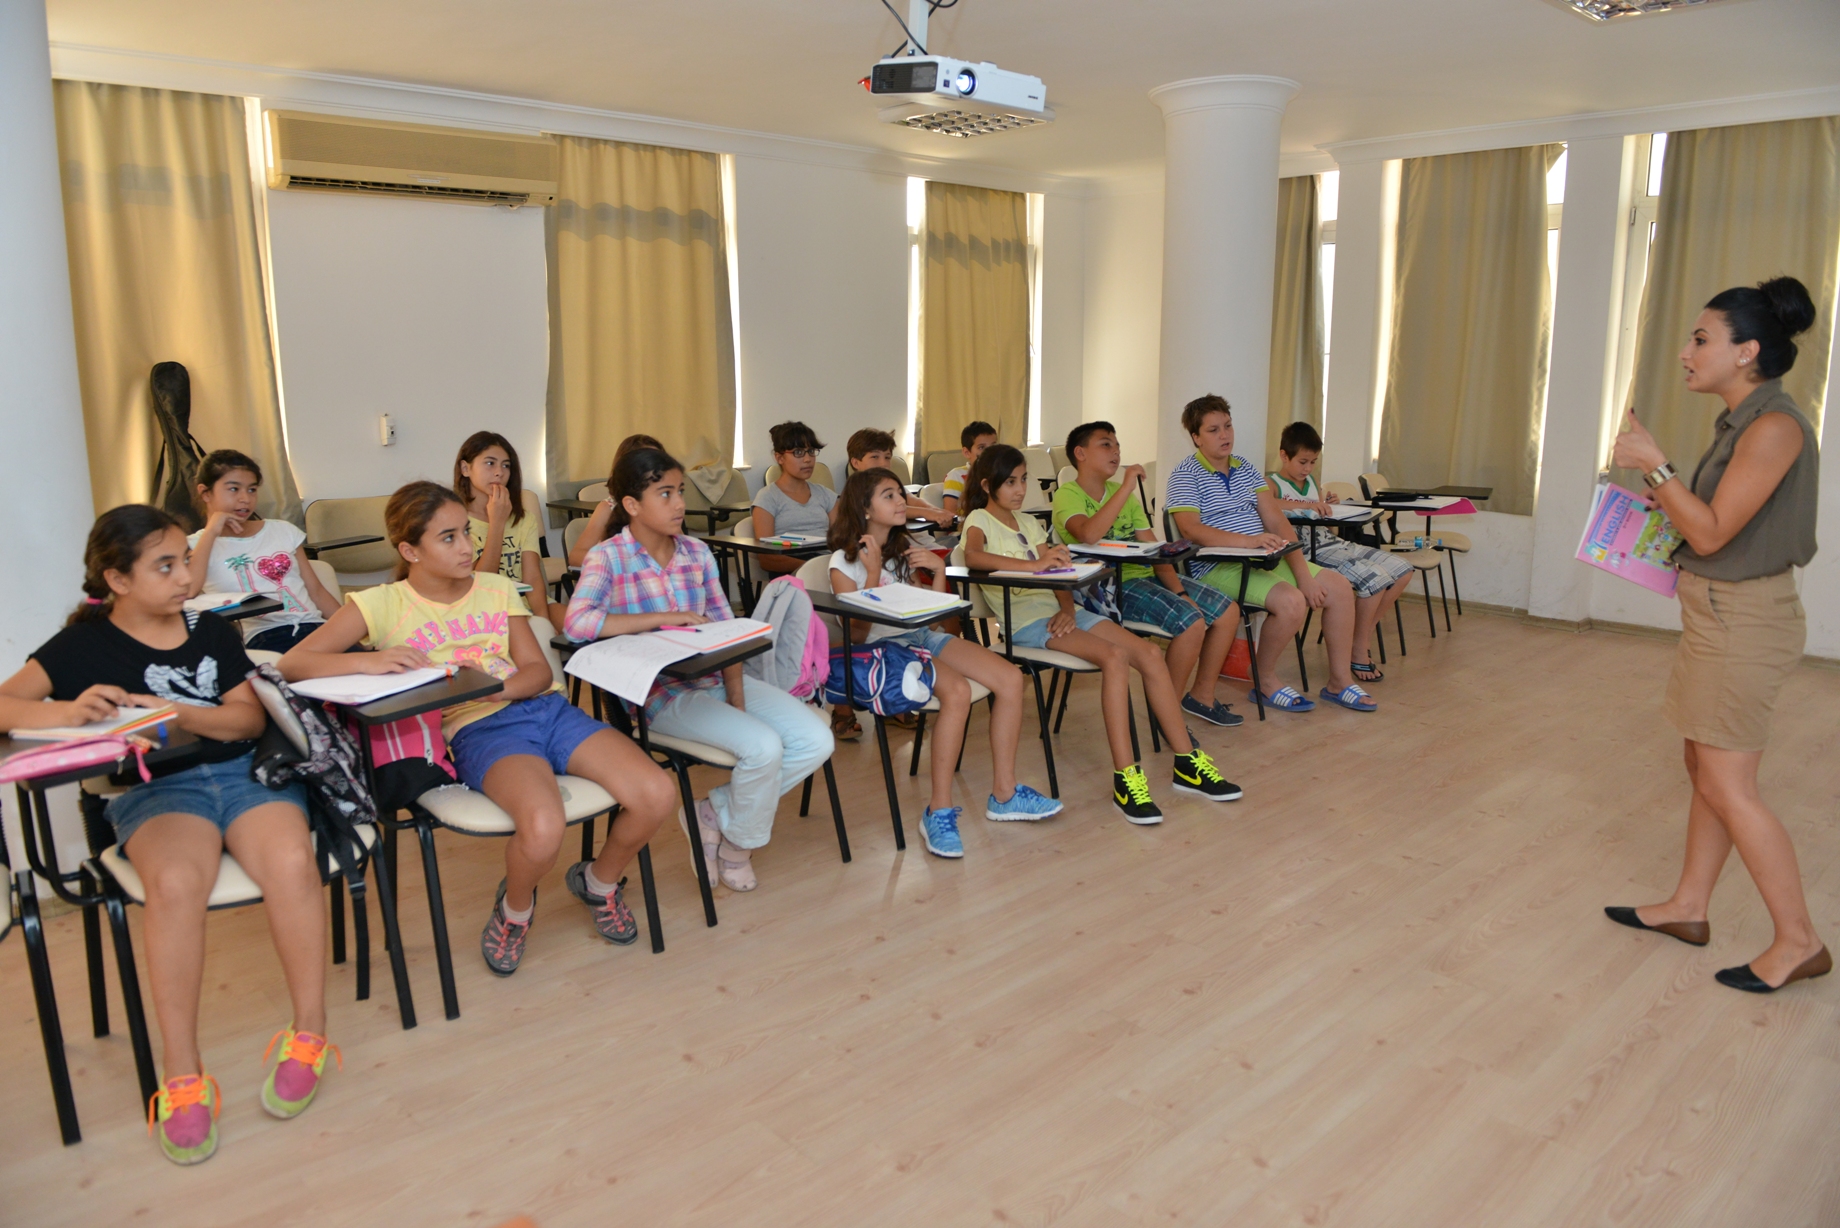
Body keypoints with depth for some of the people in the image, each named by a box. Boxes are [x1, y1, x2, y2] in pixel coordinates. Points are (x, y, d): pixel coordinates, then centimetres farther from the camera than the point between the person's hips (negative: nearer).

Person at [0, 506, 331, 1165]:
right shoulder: (85, 645, 8)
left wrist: (173, 711, -10)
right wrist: (68, 712, -20)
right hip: (156, 788, -2)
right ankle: (182, 1077, -24)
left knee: (291, 861, -31)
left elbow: (251, 718, 7)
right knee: (176, 881, -36)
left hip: (244, 770, 2)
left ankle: (309, 1036, -17)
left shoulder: (212, 632, 15)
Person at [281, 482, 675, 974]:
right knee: (543, 827, -37)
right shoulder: (383, 605, 4)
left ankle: (600, 881, 16)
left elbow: (539, 670, 10)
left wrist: (493, 688, -13)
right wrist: (368, 661, -21)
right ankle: (515, 907, 2)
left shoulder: (496, 588, 17)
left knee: (657, 794, -18)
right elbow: (293, 664, -3)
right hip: (478, 731, -4)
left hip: (546, 708, 5)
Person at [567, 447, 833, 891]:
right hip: (661, 693, -6)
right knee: (763, 747, -27)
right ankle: (738, 842, 4)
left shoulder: (697, 552, 9)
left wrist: (737, 700, -8)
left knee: (816, 742, -10)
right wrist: (667, 618, -24)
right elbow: (577, 622, -26)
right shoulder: (608, 558, -7)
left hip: (714, 676, 6)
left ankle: (715, 813, 8)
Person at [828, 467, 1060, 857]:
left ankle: (1004, 794, -3)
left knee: (1011, 679, -13)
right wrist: (873, 572, -16)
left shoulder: (905, 548, 15)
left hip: (923, 636, 7)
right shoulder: (844, 562, -4)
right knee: (958, 691, -34)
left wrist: (939, 570, -1)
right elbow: (856, 630, -13)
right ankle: (939, 811, -26)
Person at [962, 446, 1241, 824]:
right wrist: (1032, 565, -33)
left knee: (1149, 655, -10)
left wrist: (1068, 608, -8)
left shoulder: (1029, 522, 21)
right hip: (1025, 621, -7)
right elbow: (972, 556, -25)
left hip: (1059, 610, 7)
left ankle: (1188, 764, -4)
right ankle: (1126, 779, -30)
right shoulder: (980, 520, 0)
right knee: (1114, 657, -29)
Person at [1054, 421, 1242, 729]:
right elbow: (1088, 535, -30)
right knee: (1192, 622, -24)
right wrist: (1126, 488, -26)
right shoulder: (1068, 495, -6)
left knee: (1228, 611, 2)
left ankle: (1202, 695, 17)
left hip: (1146, 574, 8)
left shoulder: (1123, 494, 16)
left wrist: (1179, 591, -5)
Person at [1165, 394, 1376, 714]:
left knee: (1339, 588, -1)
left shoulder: (1247, 469, 14)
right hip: (1218, 568, -8)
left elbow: (1276, 521, 5)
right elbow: (1190, 529, -23)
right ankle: (1265, 682, -6)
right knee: (1290, 601, -29)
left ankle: (1340, 681, 11)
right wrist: (1248, 541, -34)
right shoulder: (1186, 474, -7)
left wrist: (1302, 572, -7)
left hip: (1267, 559, 8)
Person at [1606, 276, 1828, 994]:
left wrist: (1654, 464, -18)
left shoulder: (1774, 427, -19)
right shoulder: (1740, 423, 10)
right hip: (1720, 613, 10)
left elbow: (1712, 533, -20)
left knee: (1726, 786, -3)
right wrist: (1656, 476, 12)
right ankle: (1688, 907, 28)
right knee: (1707, 771, 16)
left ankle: (1799, 942, 9)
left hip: (1742, 621, -10)